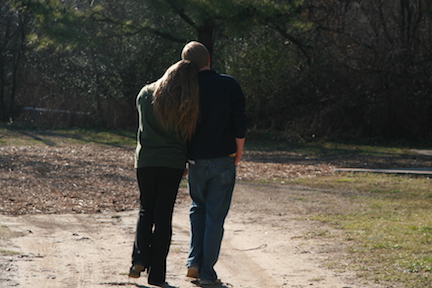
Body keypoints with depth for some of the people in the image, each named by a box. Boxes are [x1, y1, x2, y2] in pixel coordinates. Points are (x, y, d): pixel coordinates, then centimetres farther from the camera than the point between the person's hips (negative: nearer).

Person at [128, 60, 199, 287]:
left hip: (146, 160, 1)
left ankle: (140, 258, -6)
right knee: (163, 215, 3)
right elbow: (187, 136, 1)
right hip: (173, 163, -1)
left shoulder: (146, 94, -2)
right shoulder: (186, 106, -4)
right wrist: (185, 162, 12)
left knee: (146, 210, 16)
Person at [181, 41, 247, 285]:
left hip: (196, 161, 1)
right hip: (224, 161, -1)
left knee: (198, 209, 21)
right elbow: (240, 122, -8)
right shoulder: (230, 85, -6)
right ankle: (207, 272, 4)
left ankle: (194, 263, 10)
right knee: (215, 215, 4)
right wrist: (239, 151, 6)